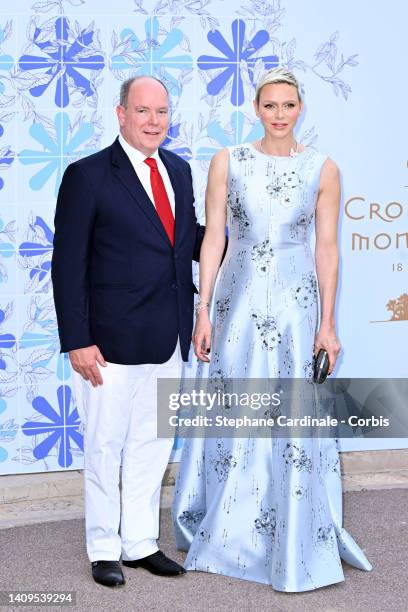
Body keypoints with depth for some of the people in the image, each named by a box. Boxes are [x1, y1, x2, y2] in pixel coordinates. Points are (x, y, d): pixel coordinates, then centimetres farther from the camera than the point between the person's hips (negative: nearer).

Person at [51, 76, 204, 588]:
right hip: (114, 342, -6)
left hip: (168, 341, 6)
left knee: (152, 445, 16)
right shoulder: (88, 175, -9)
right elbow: (68, 264, -11)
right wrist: (77, 341, -16)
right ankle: (104, 550, 24)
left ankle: (141, 543, 31)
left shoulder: (178, 170, 10)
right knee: (105, 448, 8)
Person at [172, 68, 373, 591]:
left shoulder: (323, 169, 2)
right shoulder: (227, 162, 1)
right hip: (237, 301, 0)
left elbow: (327, 248, 2)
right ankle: (225, 534, 25)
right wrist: (203, 311, -4)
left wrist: (327, 323, -1)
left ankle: (297, 543, 19)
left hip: (295, 304, 0)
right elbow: (213, 237, 0)